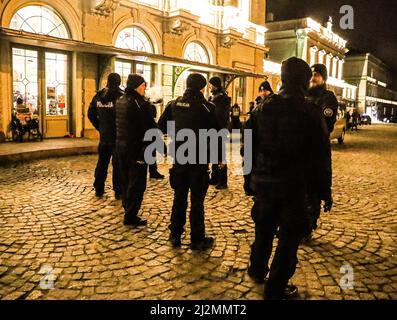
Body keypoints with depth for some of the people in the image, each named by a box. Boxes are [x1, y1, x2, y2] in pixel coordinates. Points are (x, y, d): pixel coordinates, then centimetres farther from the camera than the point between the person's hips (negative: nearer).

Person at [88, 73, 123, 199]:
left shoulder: (98, 96, 4)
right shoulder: (121, 96, -14)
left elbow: (91, 114, 9)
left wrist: (99, 127, 13)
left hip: (103, 136, 5)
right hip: (117, 136, -5)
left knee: (102, 162, 15)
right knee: (118, 164, 3)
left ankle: (98, 189, 22)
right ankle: (118, 191, 8)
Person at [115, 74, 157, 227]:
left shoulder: (120, 101, 9)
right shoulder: (141, 103, -17)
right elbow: (151, 126, -18)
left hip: (121, 146, 9)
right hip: (137, 147, -9)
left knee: (126, 179, 20)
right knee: (137, 183, -1)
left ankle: (127, 208, 35)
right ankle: (131, 216, 3)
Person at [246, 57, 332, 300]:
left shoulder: (263, 109, -2)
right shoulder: (311, 113, -11)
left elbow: (250, 147, 2)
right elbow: (321, 158, -9)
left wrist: (254, 178, 12)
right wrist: (325, 191, 1)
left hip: (264, 182, 4)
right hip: (294, 186, -4)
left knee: (264, 229, 23)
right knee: (289, 236, 10)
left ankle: (258, 271, 42)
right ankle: (276, 288, 19)